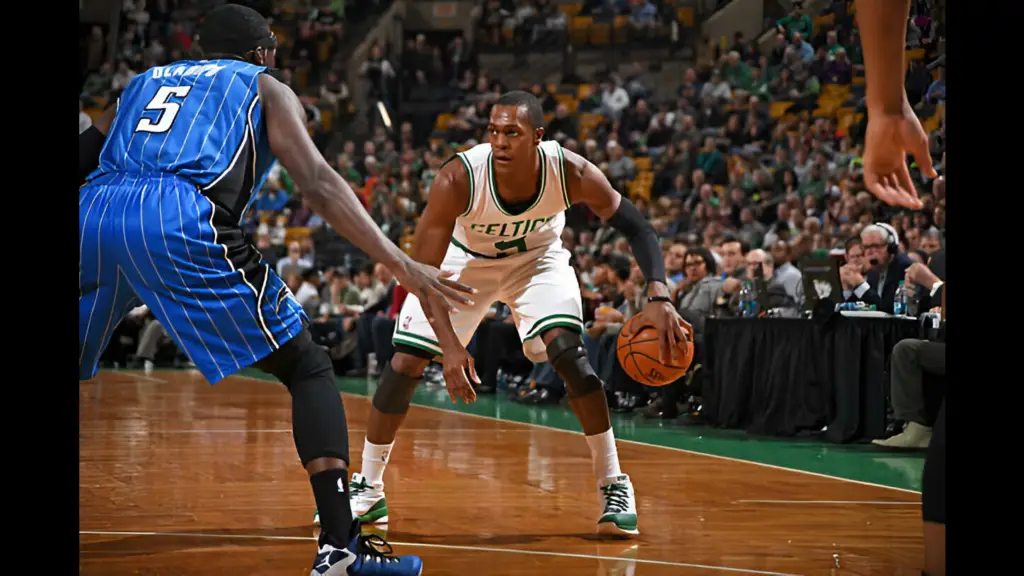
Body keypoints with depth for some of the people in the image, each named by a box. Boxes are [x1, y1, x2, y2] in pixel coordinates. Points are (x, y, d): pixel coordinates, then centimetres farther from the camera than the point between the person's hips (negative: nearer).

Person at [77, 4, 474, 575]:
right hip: (183, 224, -4)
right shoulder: (267, 88, 23)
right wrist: (403, 266, 0)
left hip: (92, 217, 4)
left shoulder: (141, 83, 36)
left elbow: (83, 158, 31)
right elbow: (318, 184, 6)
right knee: (308, 369, 8)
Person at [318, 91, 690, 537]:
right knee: (404, 363, -6)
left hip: (536, 258, 0)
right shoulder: (457, 179, -36)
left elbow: (637, 228, -21)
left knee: (567, 350, -23)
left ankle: (613, 487, -9)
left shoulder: (572, 173, -32)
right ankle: (368, 490, 14)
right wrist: (451, 347, -40)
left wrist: (658, 296, -37)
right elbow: (423, 268, -30)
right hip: (463, 260, 0)